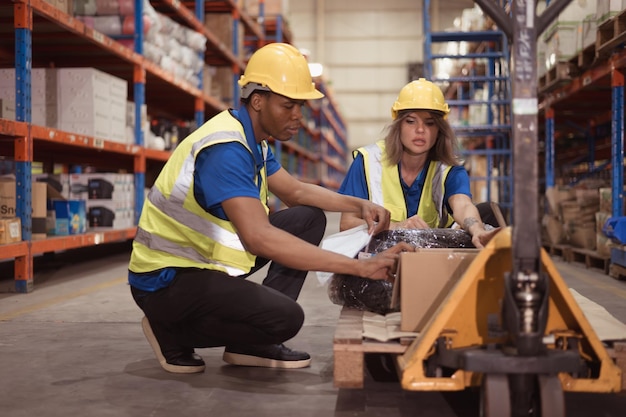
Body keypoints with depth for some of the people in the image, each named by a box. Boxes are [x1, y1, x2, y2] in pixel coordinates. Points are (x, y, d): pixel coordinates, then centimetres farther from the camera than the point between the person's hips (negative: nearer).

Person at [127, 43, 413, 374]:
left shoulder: (253, 140, 6)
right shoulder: (225, 149, -26)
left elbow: (294, 191, 19)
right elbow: (259, 237, -38)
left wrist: (358, 205, 0)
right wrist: (360, 267, -39)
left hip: (206, 259, 10)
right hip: (166, 279, -10)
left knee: (308, 219, 5)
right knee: (285, 317, -28)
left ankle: (251, 343, 4)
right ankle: (172, 331, -3)